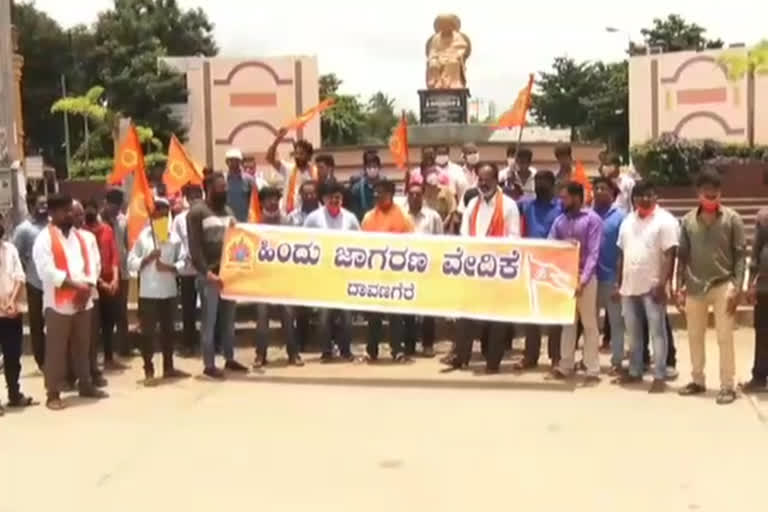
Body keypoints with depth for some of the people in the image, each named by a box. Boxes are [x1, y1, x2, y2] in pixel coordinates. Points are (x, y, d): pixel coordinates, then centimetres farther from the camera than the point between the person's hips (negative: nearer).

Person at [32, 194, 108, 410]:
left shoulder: (79, 236, 14)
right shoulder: (44, 238, -7)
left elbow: (89, 263, 8)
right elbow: (47, 271, -17)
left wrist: (87, 287, -9)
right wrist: (75, 285, -19)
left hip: (83, 301, 6)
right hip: (58, 303, -6)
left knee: (82, 347, 15)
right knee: (56, 350, -1)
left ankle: (85, 385, 27)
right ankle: (53, 394, 5)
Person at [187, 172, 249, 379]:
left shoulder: (227, 210, 15)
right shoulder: (197, 211, -5)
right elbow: (194, 247, -11)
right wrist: (207, 272, -18)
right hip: (209, 274, -6)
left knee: (229, 319, 12)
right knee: (209, 320, -1)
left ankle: (230, 359, 22)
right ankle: (209, 364, 4)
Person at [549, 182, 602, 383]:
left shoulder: (592, 219, -7)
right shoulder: (560, 220, 8)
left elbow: (593, 253, -14)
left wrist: (583, 279, -23)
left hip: (585, 277, -5)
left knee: (589, 323, 2)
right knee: (567, 322, 12)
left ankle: (593, 369, 7)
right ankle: (565, 365, 19)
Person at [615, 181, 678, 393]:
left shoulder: (665, 220, -7)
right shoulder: (628, 220, 13)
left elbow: (670, 255, -13)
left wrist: (662, 284, -19)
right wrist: (618, 282, 13)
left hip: (652, 287, -6)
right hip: (629, 286, 6)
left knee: (657, 332, -2)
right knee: (633, 333, 14)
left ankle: (660, 376, 3)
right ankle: (635, 371, 25)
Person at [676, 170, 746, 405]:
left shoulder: (732, 219, -2)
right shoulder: (688, 220, 6)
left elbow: (740, 254, -4)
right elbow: (683, 255, 9)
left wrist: (737, 287, -11)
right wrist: (679, 287, 4)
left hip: (723, 286, -3)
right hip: (694, 287, 3)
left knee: (724, 338, -2)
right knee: (694, 337, 11)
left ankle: (727, 386, 5)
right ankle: (698, 380, 24)